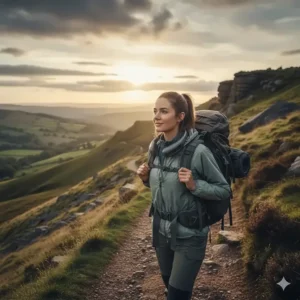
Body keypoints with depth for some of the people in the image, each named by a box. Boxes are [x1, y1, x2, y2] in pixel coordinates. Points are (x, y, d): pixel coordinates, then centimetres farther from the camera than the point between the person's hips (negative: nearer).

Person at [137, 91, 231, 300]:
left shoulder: (198, 151, -21)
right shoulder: (155, 146, -3)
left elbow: (224, 190, -12)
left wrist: (194, 185, -26)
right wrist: (146, 178, -6)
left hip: (190, 235, -6)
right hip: (162, 230, 6)